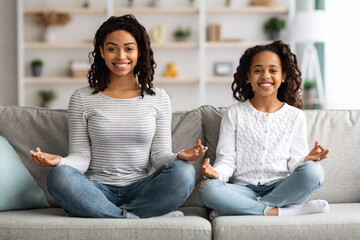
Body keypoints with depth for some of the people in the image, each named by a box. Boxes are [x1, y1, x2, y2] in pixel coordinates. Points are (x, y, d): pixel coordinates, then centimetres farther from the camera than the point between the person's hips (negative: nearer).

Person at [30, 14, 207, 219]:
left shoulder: (158, 99, 10)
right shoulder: (82, 99, 7)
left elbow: (159, 154, 5)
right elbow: (81, 156, 2)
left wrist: (180, 157, -19)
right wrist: (59, 161, -20)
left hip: (140, 191, 1)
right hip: (98, 191, 0)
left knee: (183, 172, -29)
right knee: (60, 176, -32)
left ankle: (107, 216, -21)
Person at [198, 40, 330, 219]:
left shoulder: (295, 116, 12)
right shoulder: (234, 114, 11)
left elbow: (294, 163, 8)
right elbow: (227, 159, 5)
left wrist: (308, 159, -16)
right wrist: (217, 172, -18)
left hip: (281, 189, 1)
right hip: (244, 189, -1)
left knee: (313, 171, -29)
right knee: (207, 188, -31)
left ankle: (237, 209, -25)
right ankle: (279, 212, -29)